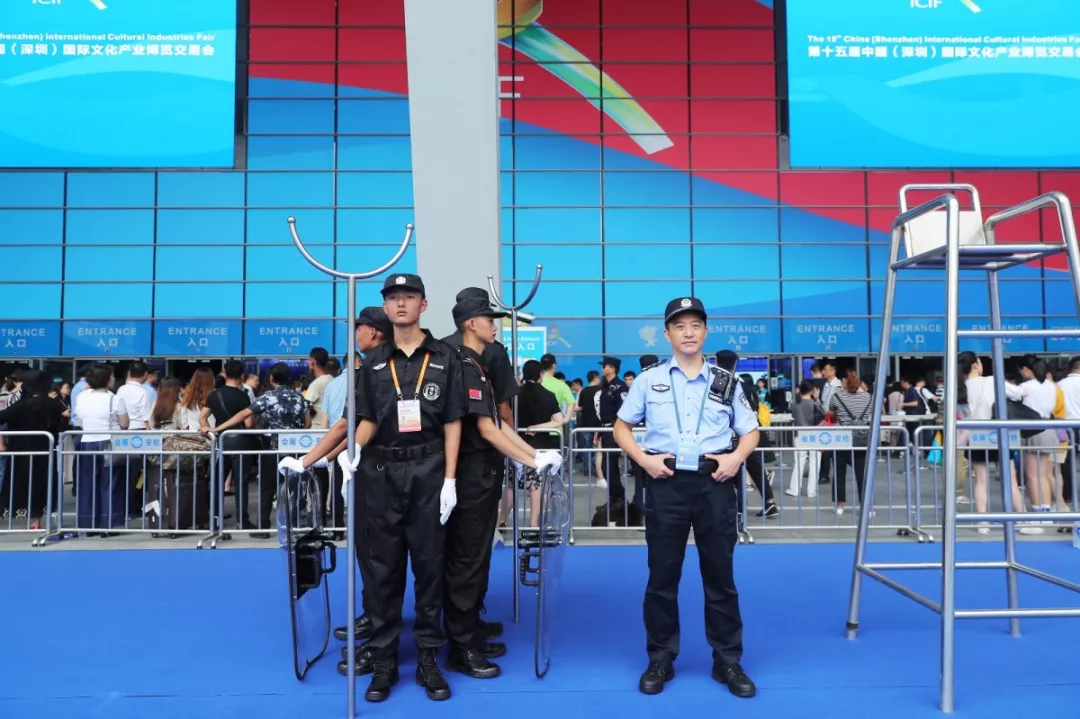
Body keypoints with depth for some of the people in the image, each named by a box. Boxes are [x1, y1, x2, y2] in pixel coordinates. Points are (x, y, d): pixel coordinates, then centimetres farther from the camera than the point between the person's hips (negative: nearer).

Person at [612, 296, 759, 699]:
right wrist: (644, 459, -6)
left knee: (720, 575, 8)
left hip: (714, 484, 1)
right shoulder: (649, 380, 6)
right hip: (666, 484, 0)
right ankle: (660, 660, 19)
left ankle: (728, 661, 21)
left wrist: (736, 457, -7)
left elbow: (750, 432, 13)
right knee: (662, 575, 6)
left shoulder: (726, 383, 8)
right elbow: (622, 427, 11)